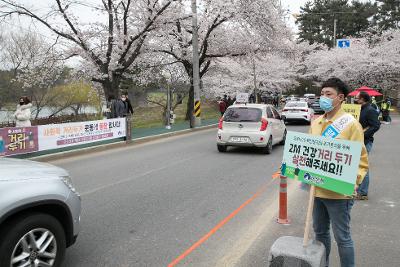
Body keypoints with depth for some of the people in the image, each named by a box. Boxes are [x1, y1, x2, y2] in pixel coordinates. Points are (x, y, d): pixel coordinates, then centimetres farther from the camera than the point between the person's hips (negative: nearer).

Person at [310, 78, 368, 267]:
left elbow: (361, 160, -11)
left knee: (342, 236, 7)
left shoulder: (351, 124, -10)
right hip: (316, 189, 6)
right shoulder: (316, 123, 8)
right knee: (320, 232, 20)